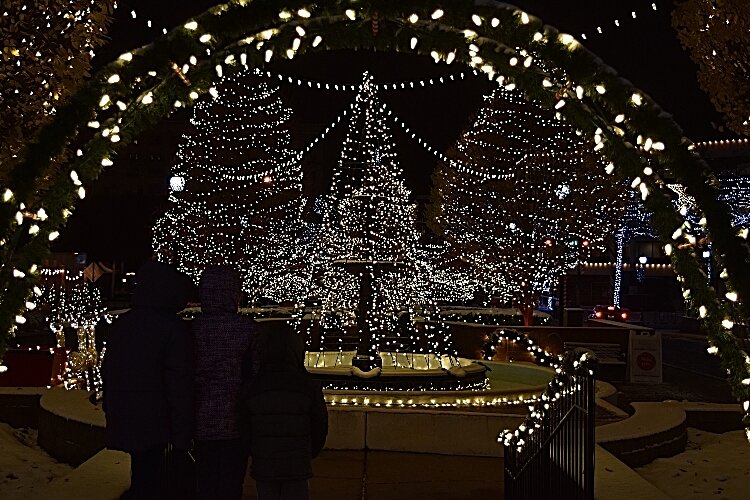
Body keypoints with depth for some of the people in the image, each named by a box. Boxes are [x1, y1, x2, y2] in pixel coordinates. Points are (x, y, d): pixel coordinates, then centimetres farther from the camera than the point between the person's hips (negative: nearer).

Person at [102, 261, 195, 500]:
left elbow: (107, 372, 16)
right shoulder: (173, 328, -13)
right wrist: (182, 435, -11)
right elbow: (179, 385, -15)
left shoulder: (120, 324, 9)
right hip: (152, 424, -7)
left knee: (141, 477, 20)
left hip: (122, 422, 7)